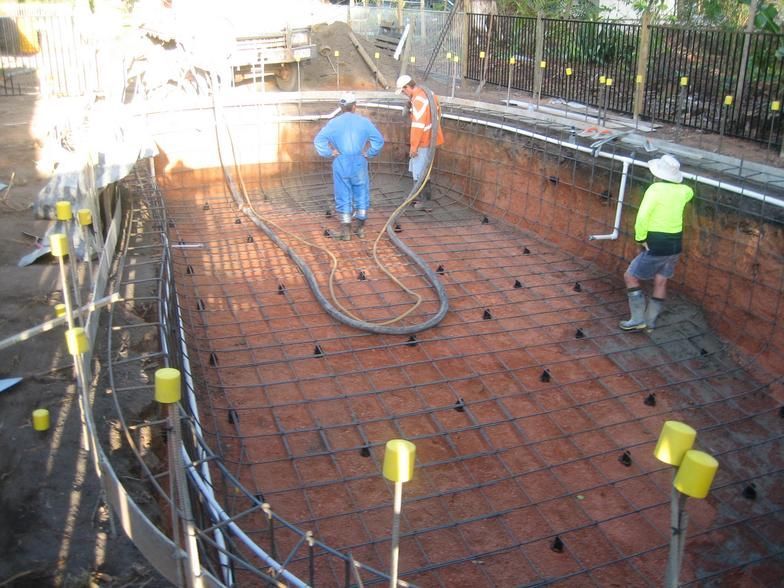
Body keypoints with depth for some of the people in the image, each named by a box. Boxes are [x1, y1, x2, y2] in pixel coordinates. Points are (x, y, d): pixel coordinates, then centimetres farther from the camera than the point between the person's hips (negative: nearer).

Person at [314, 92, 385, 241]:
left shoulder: (334, 122, 2)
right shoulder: (364, 121, 2)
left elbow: (319, 140, -6)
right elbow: (379, 139, -2)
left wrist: (330, 153, 1)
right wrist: (368, 153, 4)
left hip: (341, 163, 0)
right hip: (359, 162, 0)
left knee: (343, 196, 6)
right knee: (361, 194, 13)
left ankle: (345, 231, 7)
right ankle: (360, 228, 18)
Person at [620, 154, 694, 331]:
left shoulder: (656, 188, -16)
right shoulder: (683, 191, 3)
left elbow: (642, 217, -27)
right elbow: (690, 192, 31)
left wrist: (640, 238, -14)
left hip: (656, 247, -7)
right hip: (675, 245, 7)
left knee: (630, 277, 7)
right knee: (661, 282, 17)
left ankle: (638, 319, 4)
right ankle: (650, 321, 24)